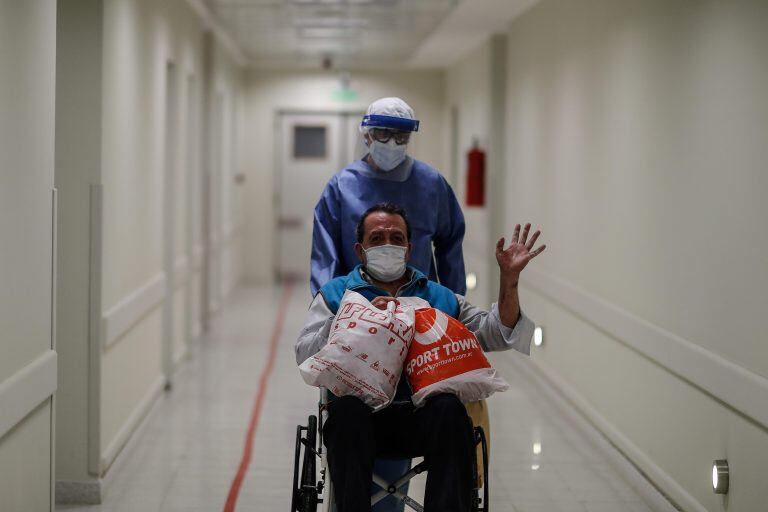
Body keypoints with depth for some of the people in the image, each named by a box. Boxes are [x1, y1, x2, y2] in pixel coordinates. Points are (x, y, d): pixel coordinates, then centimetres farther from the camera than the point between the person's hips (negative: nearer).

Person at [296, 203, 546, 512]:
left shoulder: (440, 297, 28)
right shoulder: (336, 293, 22)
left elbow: (495, 334, 20)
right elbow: (304, 354, 8)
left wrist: (509, 279, 6)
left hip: (421, 415, 1)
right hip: (362, 411, -1)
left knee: (450, 409, -34)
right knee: (347, 409, -38)